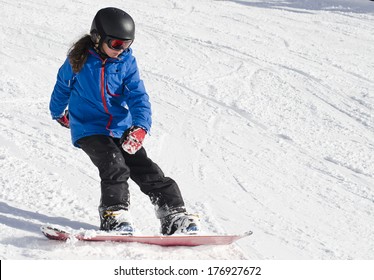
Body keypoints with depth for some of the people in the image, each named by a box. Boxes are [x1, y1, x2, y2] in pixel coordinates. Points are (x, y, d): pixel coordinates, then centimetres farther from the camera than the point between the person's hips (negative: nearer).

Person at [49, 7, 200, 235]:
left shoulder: (127, 61, -3)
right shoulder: (79, 59, -7)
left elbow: (138, 96, -11)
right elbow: (63, 85, 12)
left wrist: (140, 127, -29)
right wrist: (58, 113, 28)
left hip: (122, 129, 3)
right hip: (88, 129, -2)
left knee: (146, 170, -6)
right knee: (114, 164, -27)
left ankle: (175, 214, -3)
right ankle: (114, 214, -24)